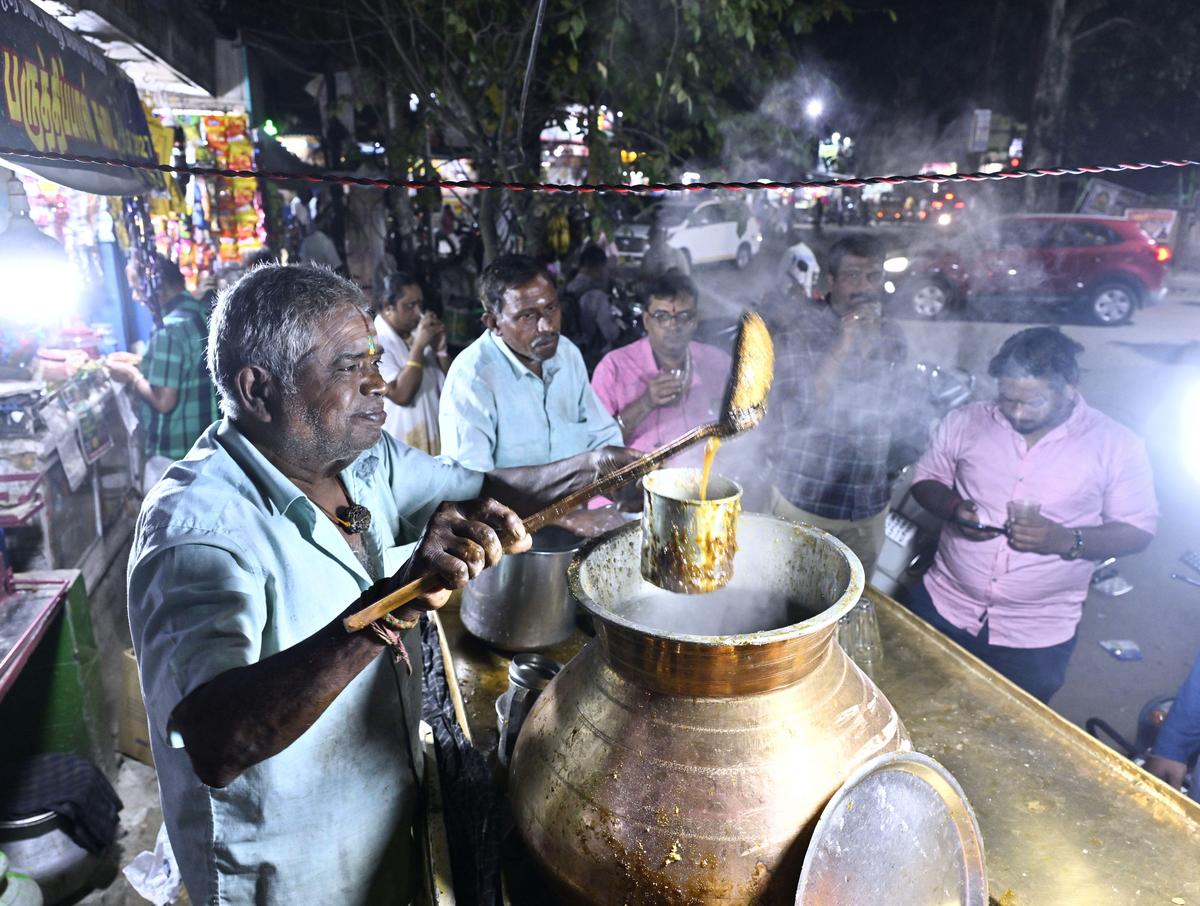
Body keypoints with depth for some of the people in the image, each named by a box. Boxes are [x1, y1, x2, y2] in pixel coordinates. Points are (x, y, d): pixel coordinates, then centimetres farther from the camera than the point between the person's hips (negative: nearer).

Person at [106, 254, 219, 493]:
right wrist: (140, 365, 15)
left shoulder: (170, 329, -21)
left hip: (173, 453, -8)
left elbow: (164, 401, -21)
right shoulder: (207, 314, 3)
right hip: (208, 445, 8)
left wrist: (131, 376, -5)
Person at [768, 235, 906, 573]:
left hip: (870, 507, 4)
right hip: (804, 503, -4)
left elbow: (894, 414, 0)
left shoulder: (890, 335, 3)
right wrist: (841, 349, -25)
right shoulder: (801, 331, -10)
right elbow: (786, 417, -20)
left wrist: (870, 348, -14)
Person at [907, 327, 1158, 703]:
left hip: (1038, 635, -1)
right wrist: (953, 508, -17)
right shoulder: (966, 421, -4)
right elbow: (925, 481, 6)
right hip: (943, 608, 2)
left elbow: (1138, 530, -6)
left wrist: (1066, 539, -24)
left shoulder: (1116, 444, -9)